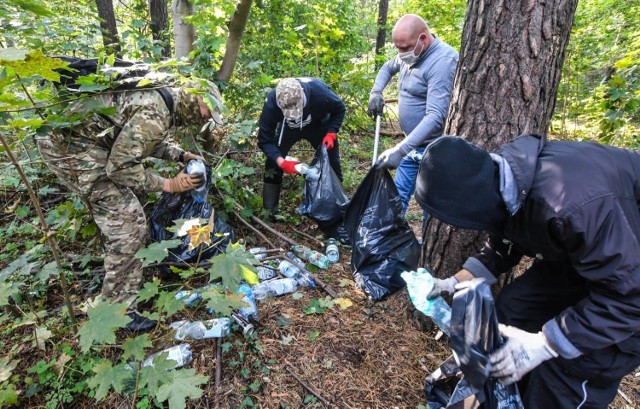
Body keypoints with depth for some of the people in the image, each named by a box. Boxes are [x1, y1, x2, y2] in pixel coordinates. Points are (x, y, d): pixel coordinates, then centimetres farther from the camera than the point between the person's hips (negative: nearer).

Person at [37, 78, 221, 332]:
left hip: (73, 140, 11)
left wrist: (182, 155, 7)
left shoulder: (163, 99, 7)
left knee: (118, 217, 19)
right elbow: (121, 167, -24)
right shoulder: (154, 113, -25)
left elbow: (148, 140, 21)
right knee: (128, 225, -11)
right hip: (71, 146, -11)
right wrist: (168, 184, -15)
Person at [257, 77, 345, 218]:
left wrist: (331, 133, -31)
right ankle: (269, 211, 2)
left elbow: (339, 109, -18)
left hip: (318, 125, 0)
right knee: (273, 163, -12)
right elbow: (265, 140, -30)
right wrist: (282, 162, -44)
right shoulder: (271, 103, -39)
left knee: (332, 163, 2)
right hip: (287, 127, 0)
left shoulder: (319, 92, -41)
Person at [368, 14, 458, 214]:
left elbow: (435, 116, -32)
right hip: (412, 144, 9)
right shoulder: (410, 53, 5)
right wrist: (376, 92, 5)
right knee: (398, 195, 15)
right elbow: (388, 68, 26)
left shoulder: (443, 61, -23)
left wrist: (400, 149, -39)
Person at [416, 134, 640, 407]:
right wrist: (456, 282, -7)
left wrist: (543, 345, -33)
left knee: (571, 368, -14)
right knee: (512, 307, 5)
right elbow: (503, 246, 2)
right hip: (581, 251, 8)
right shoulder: (498, 178, -16)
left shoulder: (573, 204, -44)